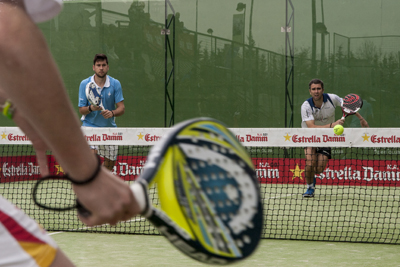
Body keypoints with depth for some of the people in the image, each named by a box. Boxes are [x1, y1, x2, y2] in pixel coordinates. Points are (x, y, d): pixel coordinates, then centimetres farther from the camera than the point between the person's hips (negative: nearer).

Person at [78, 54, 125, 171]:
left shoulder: (115, 84, -5)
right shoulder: (85, 84, -7)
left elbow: (121, 108, -7)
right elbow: (81, 110, -5)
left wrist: (112, 113, -29)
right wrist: (91, 108, -28)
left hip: (109, 126, 3)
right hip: (90, 125, -3)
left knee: (109, 164, 10)